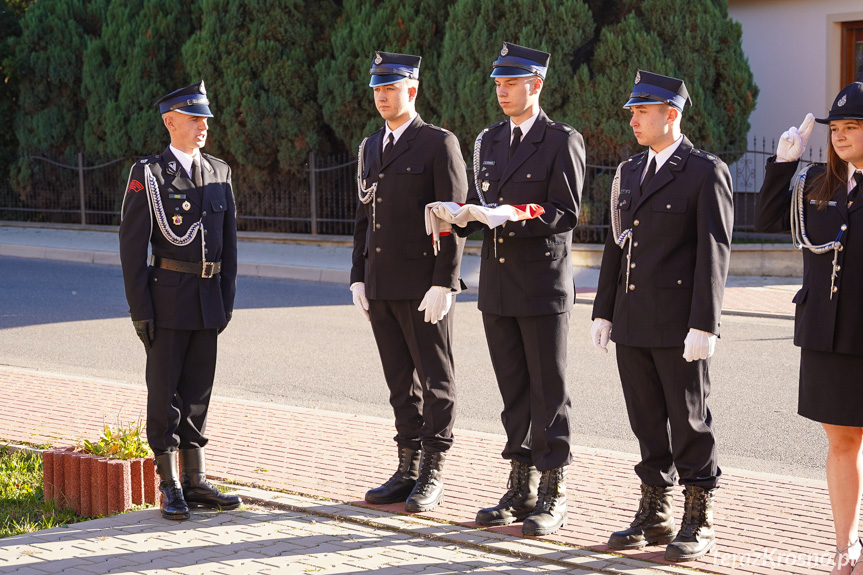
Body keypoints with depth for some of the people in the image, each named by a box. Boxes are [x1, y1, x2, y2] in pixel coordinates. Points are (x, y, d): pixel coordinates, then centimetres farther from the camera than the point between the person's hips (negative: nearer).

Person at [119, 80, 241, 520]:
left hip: (209, 299, 5)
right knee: (165, 391, 1)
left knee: (198, 390, 10)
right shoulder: (148, 174, -4)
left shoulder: (219, 173, 11)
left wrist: (227, 298, 8)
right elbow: (132, 245, -7)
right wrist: (139, 309, -11)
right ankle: (171, 488, 7)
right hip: (168, 298, -5)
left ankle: (196, 482, 17)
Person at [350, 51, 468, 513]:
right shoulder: (370, 147, 16)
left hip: (424, 284, -7)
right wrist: (358, 279, 11)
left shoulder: (439, 144, -5)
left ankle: (432, 477, 7)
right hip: (380, 287, 7)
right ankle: (408, 471, 18)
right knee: (401, 383, 11)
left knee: (435, 381, 1)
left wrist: (443, 284, -15)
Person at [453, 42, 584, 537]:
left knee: (549, 393, -1)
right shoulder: (489, 141, 15)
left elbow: (565, 215, -11)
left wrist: (511, 217, -24)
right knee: (514, 391, 11)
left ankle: (554, 499, 5)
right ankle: (521, 491, 19)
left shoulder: (563, 141, -5)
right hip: (497, 286, 6)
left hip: (543, 284, -6)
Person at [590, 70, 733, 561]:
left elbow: (714, 252, -12)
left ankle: (699, 523, 11)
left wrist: (704, 325, -17)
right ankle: (655, 516, 21)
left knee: (690, 422, 1)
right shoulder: (629, 172, 15)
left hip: (680, 325, -6)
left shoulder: (707, 172, -7)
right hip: (632, 321, 7)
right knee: (647, 422, 11)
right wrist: (605, 312, 13)